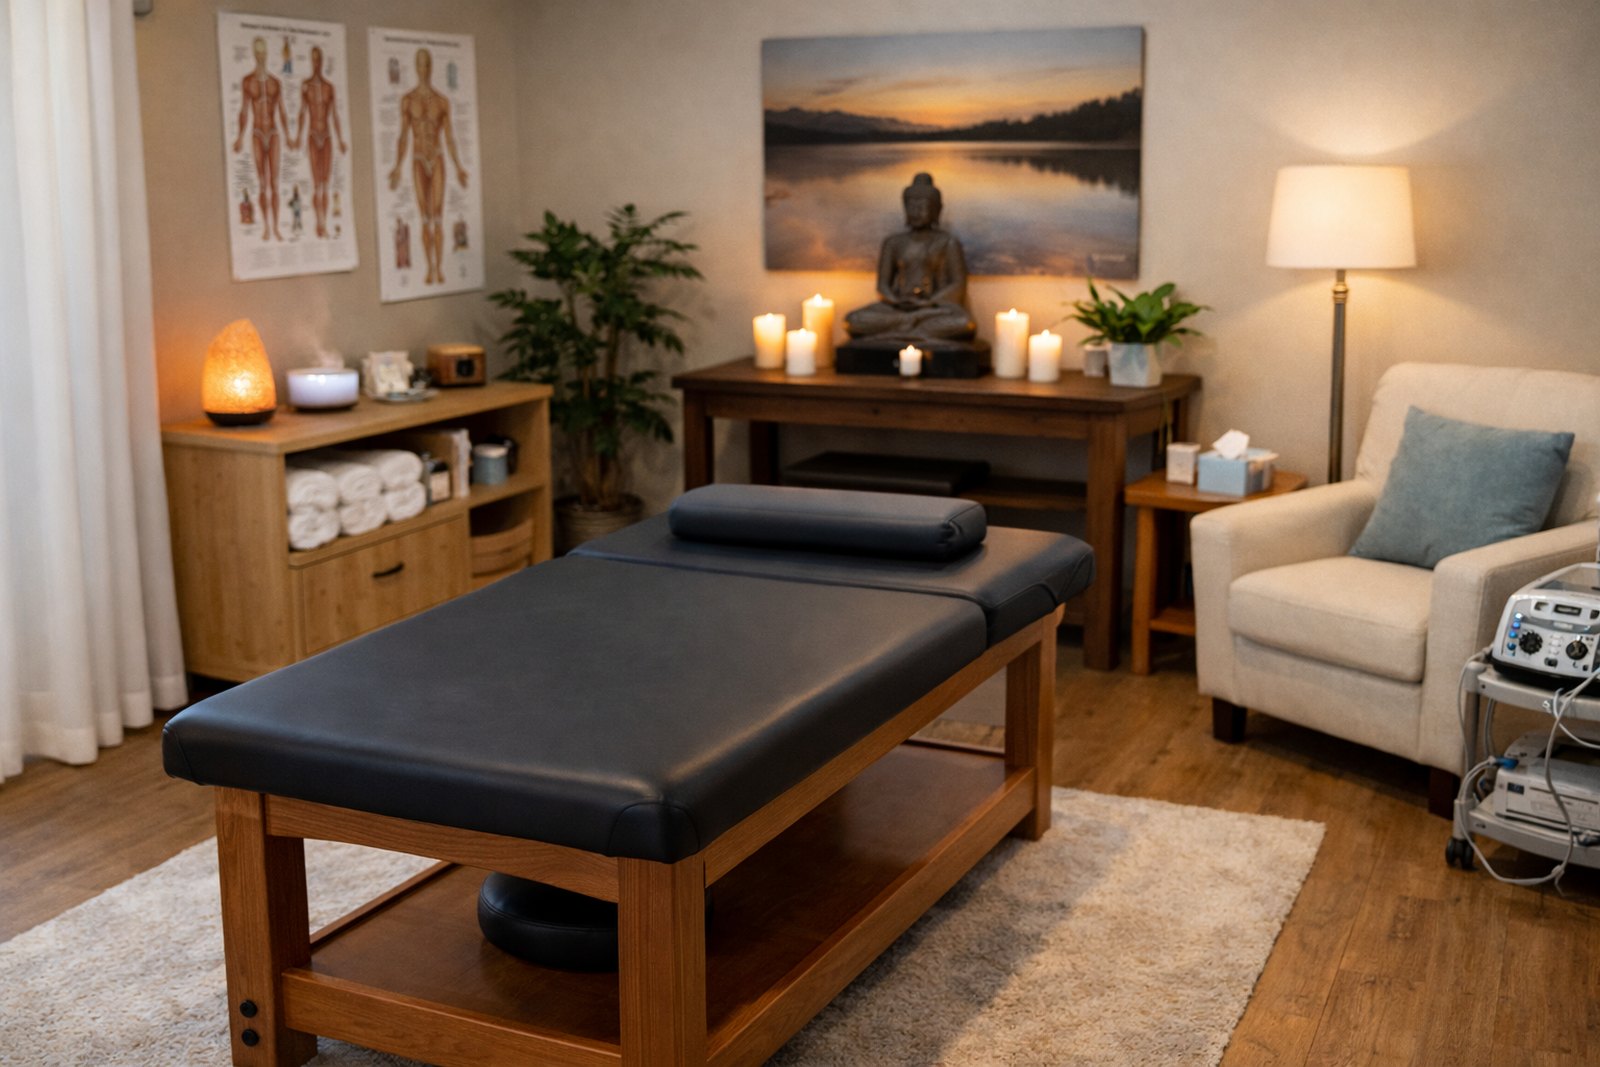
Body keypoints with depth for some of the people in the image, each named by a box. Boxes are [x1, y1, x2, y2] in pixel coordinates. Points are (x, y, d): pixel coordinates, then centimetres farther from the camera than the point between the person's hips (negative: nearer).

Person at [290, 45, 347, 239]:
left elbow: (335, 116, 11)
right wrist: (298, 138, -8)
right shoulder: (306, 86, 2)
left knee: (325, 183, 3)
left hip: (327, 137, 3)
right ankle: (319, 224, -10)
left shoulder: (329, 86, 10)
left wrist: (341, 141, 8)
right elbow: (302, 114, 0)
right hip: (313, 137, -3)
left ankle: (324, 225, 5)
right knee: (316, 182, -8)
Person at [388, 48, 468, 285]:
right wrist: (397, 168, -5)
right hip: (418, 162, 0)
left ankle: (440, 268, -5)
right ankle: (430, 269, 4)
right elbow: (403, 136, 2)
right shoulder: (407, 100, 1)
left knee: (438, 216, -6)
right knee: (425, 218, 0)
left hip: (438, 161, 0)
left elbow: (449, 137, 6)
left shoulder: (443, 100, 3)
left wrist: (459, 167, 1)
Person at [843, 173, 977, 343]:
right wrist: (895, 301, -10)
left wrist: (928, 303, -14)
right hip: (897, 308, 2)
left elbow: (958, 286, 1)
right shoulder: (893, 243, 17)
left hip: (935, 308, -2)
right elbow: (883, 285, 13)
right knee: (853, 320, -26)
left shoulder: (947, 243, 8)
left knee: (965, 324, -38)